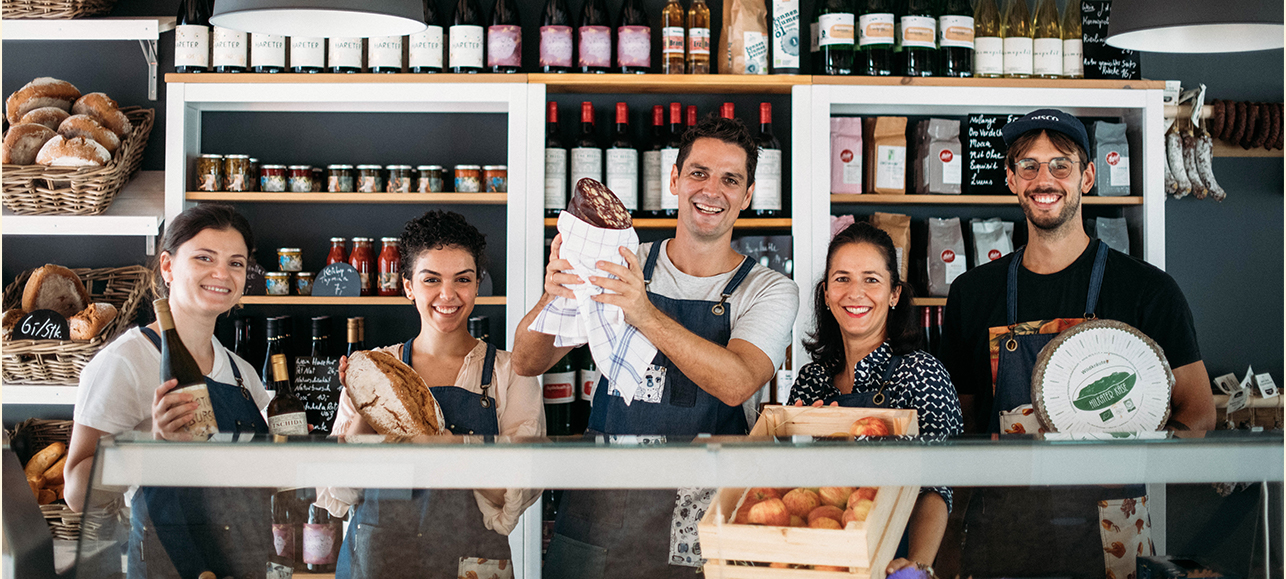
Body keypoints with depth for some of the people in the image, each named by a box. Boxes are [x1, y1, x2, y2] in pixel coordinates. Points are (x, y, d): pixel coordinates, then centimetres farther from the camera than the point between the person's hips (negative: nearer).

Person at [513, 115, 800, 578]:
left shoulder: (769, 291, -1)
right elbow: (528, 363, -2)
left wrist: (645, 316, -35)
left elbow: (736, 383, -21)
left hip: (698, 522, -2)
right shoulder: (620, 268, 5)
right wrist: (553, 298, -23)